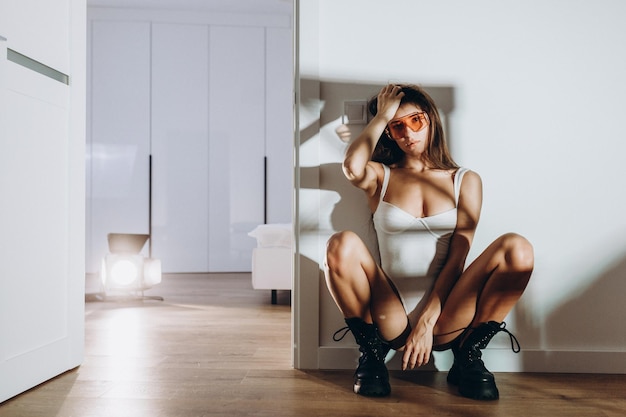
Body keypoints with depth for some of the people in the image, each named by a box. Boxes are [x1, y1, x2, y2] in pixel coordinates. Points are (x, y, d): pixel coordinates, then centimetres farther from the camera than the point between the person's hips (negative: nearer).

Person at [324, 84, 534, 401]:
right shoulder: (380, 176, 10)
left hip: (445, 320, 1)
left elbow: (457, 257, -1)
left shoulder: (465, 181, 9)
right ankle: (371, 354, -7)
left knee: (517, 248, -22)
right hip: (391, 323, 0)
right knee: (342, 245, -27)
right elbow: (352, 167, -17)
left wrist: (427, 322, -11)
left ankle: (467, 357, -5)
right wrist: (382, 115, -1)